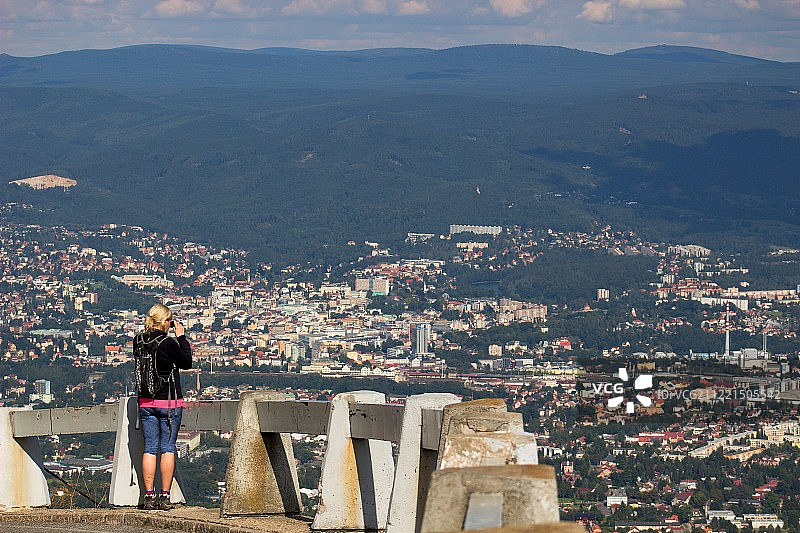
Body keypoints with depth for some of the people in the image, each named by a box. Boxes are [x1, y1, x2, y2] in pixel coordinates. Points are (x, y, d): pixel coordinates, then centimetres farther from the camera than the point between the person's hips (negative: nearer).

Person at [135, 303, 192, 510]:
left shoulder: (139, 342, 0)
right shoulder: (169, 343, -14)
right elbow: (187, 363, 0)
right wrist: (181, 337, 5)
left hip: (145, 402, 4)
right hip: (170, 402, -4)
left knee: (150, 448, 7)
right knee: (168, 448, 2)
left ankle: (149, 496, 3)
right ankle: (165, 497, -1)